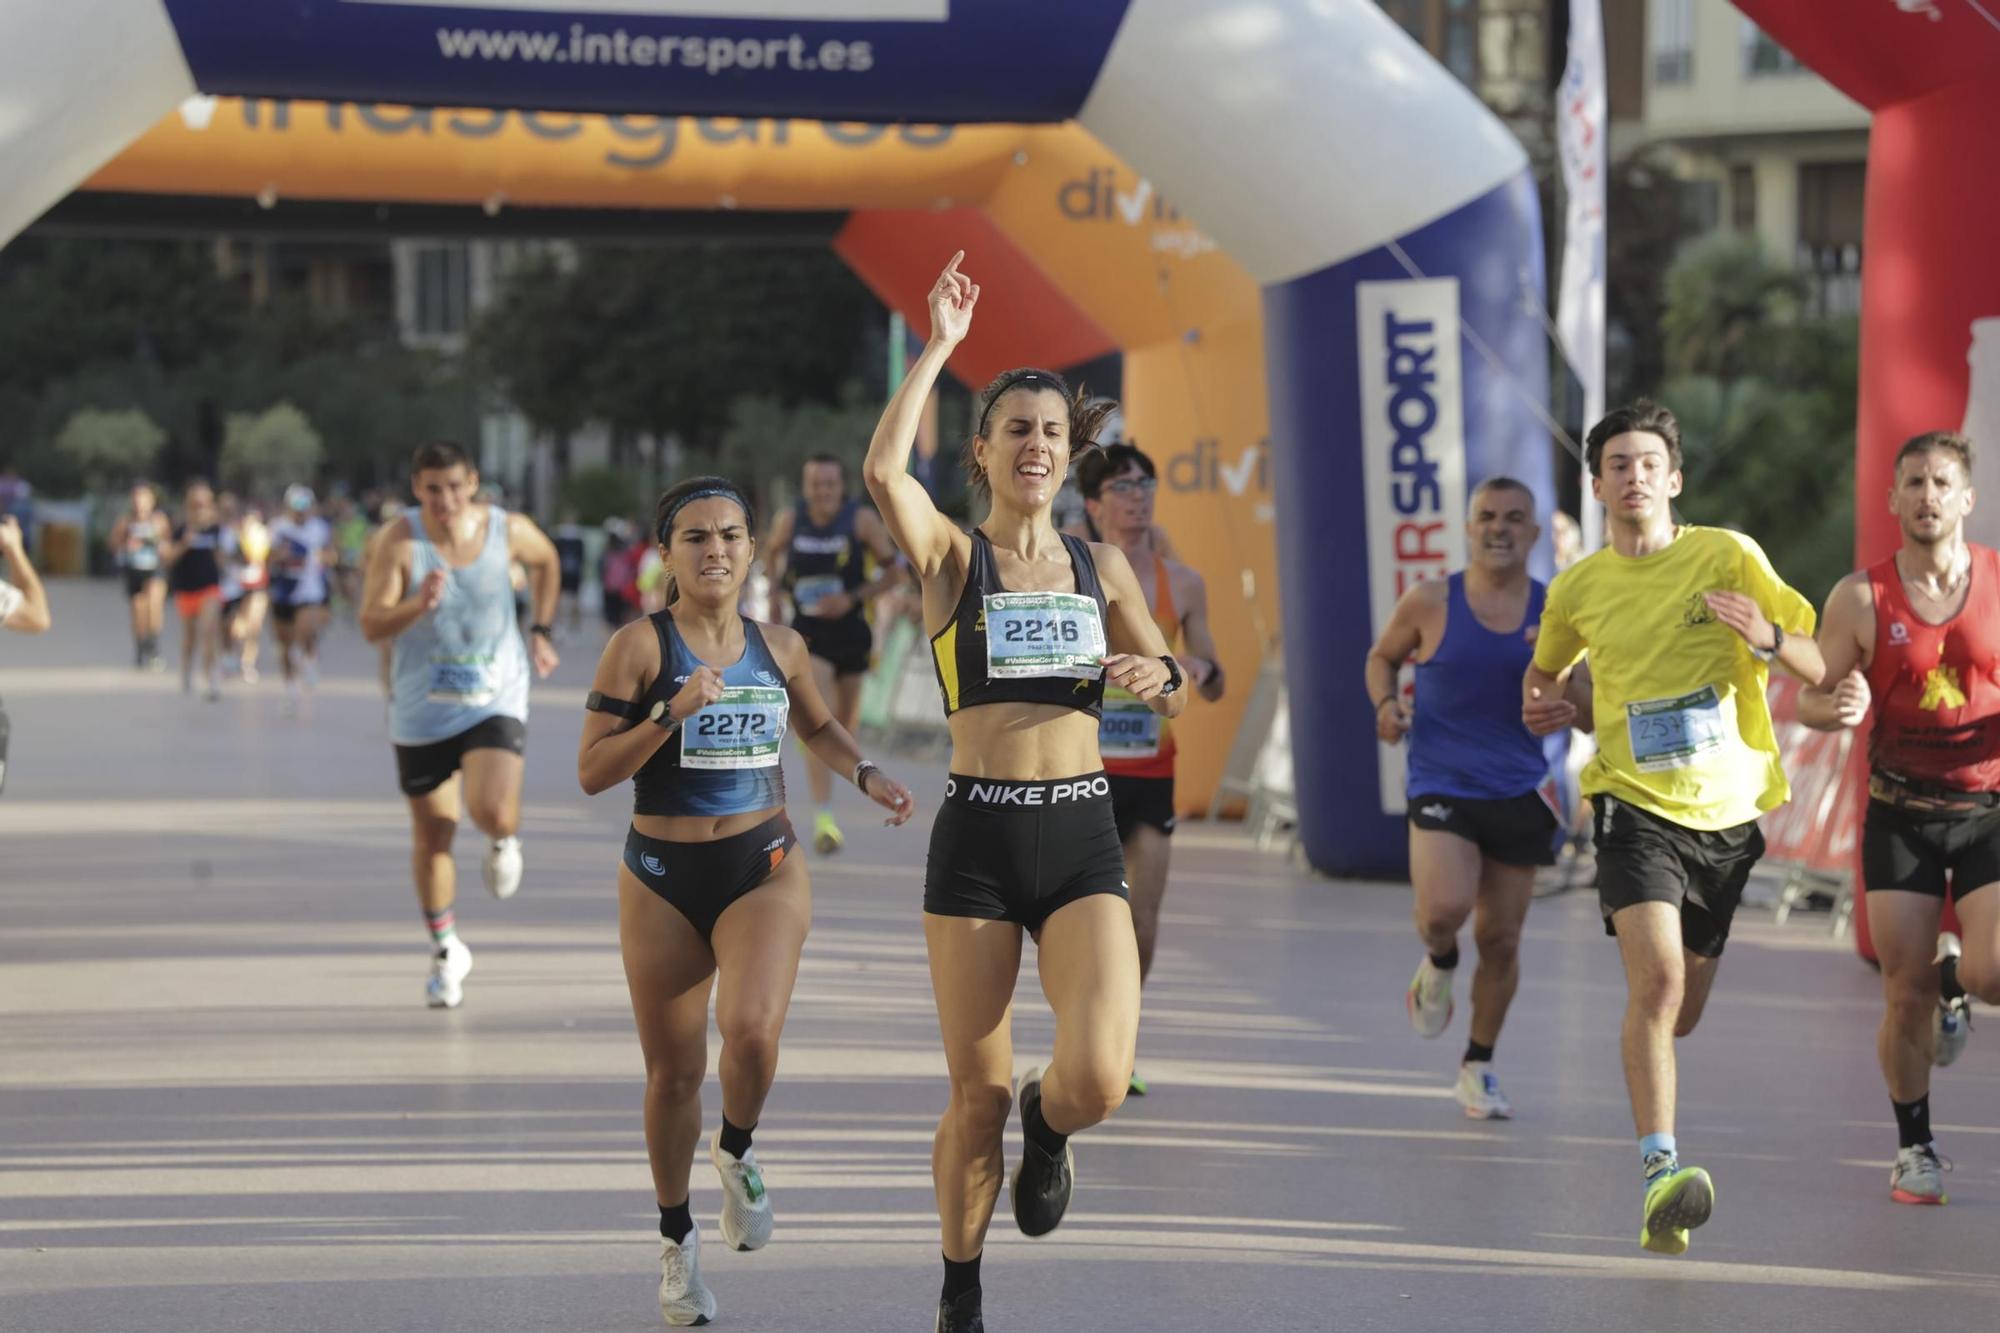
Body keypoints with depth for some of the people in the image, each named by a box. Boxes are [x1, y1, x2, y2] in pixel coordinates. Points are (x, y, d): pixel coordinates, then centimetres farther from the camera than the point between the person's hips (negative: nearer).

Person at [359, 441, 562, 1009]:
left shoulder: (509, 530, -7)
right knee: (431, 835, 9)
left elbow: (546, 560, 17)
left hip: (495, 701, 0)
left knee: (493, 811, -23)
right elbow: (372, 625, -21)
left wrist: (541, 630, 12)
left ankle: (504, 841, 16)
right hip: (422, 711, 0)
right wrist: (419, 605, -38)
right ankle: (445, 951, 29)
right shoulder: (398, 542, -15)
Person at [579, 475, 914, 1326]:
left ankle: (736, 1153, 7)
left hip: (765, 870, 1)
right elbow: (592, 772, -12)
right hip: (663, 879, -1)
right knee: (673, 1072, 7)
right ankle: (676, 1239, 29)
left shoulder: (780, 648, 4)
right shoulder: (639, 647, -8)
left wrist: (866, 775, 7)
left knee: (752, 1031, -25)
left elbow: (818, 726, 25)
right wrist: (672, 712, -23)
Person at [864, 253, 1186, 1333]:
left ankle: (1048, 1125, 21)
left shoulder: (1102, 567, 11)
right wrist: (940, 347, -16)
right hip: (977, 838, -2)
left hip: (1081, 839, 2)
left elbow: (1175, 692, 18)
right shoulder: (952, 558, 0)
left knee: (1097, 1079, -17)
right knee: (977, 1097, 3)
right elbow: (883, 474, -21)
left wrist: (1152, 677, -5)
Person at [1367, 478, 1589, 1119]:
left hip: (1519, 794, 2)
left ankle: (1478, 1068, 27)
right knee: (1445, 909, -25)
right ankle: (1438, 964, 12)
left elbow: (1591, 718, 2)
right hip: (1440, 784, -2)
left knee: (1501, 938, 7)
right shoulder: (1429, 603, -3)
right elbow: (1382, 656, 16)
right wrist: (1386, 703, -5)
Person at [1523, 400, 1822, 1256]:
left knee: (1682, 1015, 10)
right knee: (1658, 977, -24)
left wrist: (1768, 639, -23)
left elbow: (1817, 670, -2)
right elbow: (1545, 669, 27)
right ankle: (1661, 1173, -30)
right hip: (1637, 807, -1)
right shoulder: (1577, 589, 5)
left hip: (1730, 812, 1)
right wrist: (1542, 705, 5)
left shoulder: (1729, 557, -1)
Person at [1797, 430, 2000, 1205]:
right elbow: (1808, 700, 2)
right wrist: (1837, 707, -21)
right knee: (1905, 996, -1)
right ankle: (1915, 1148, 19)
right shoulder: (1861, 597, -3)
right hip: (1900, 813, 0)